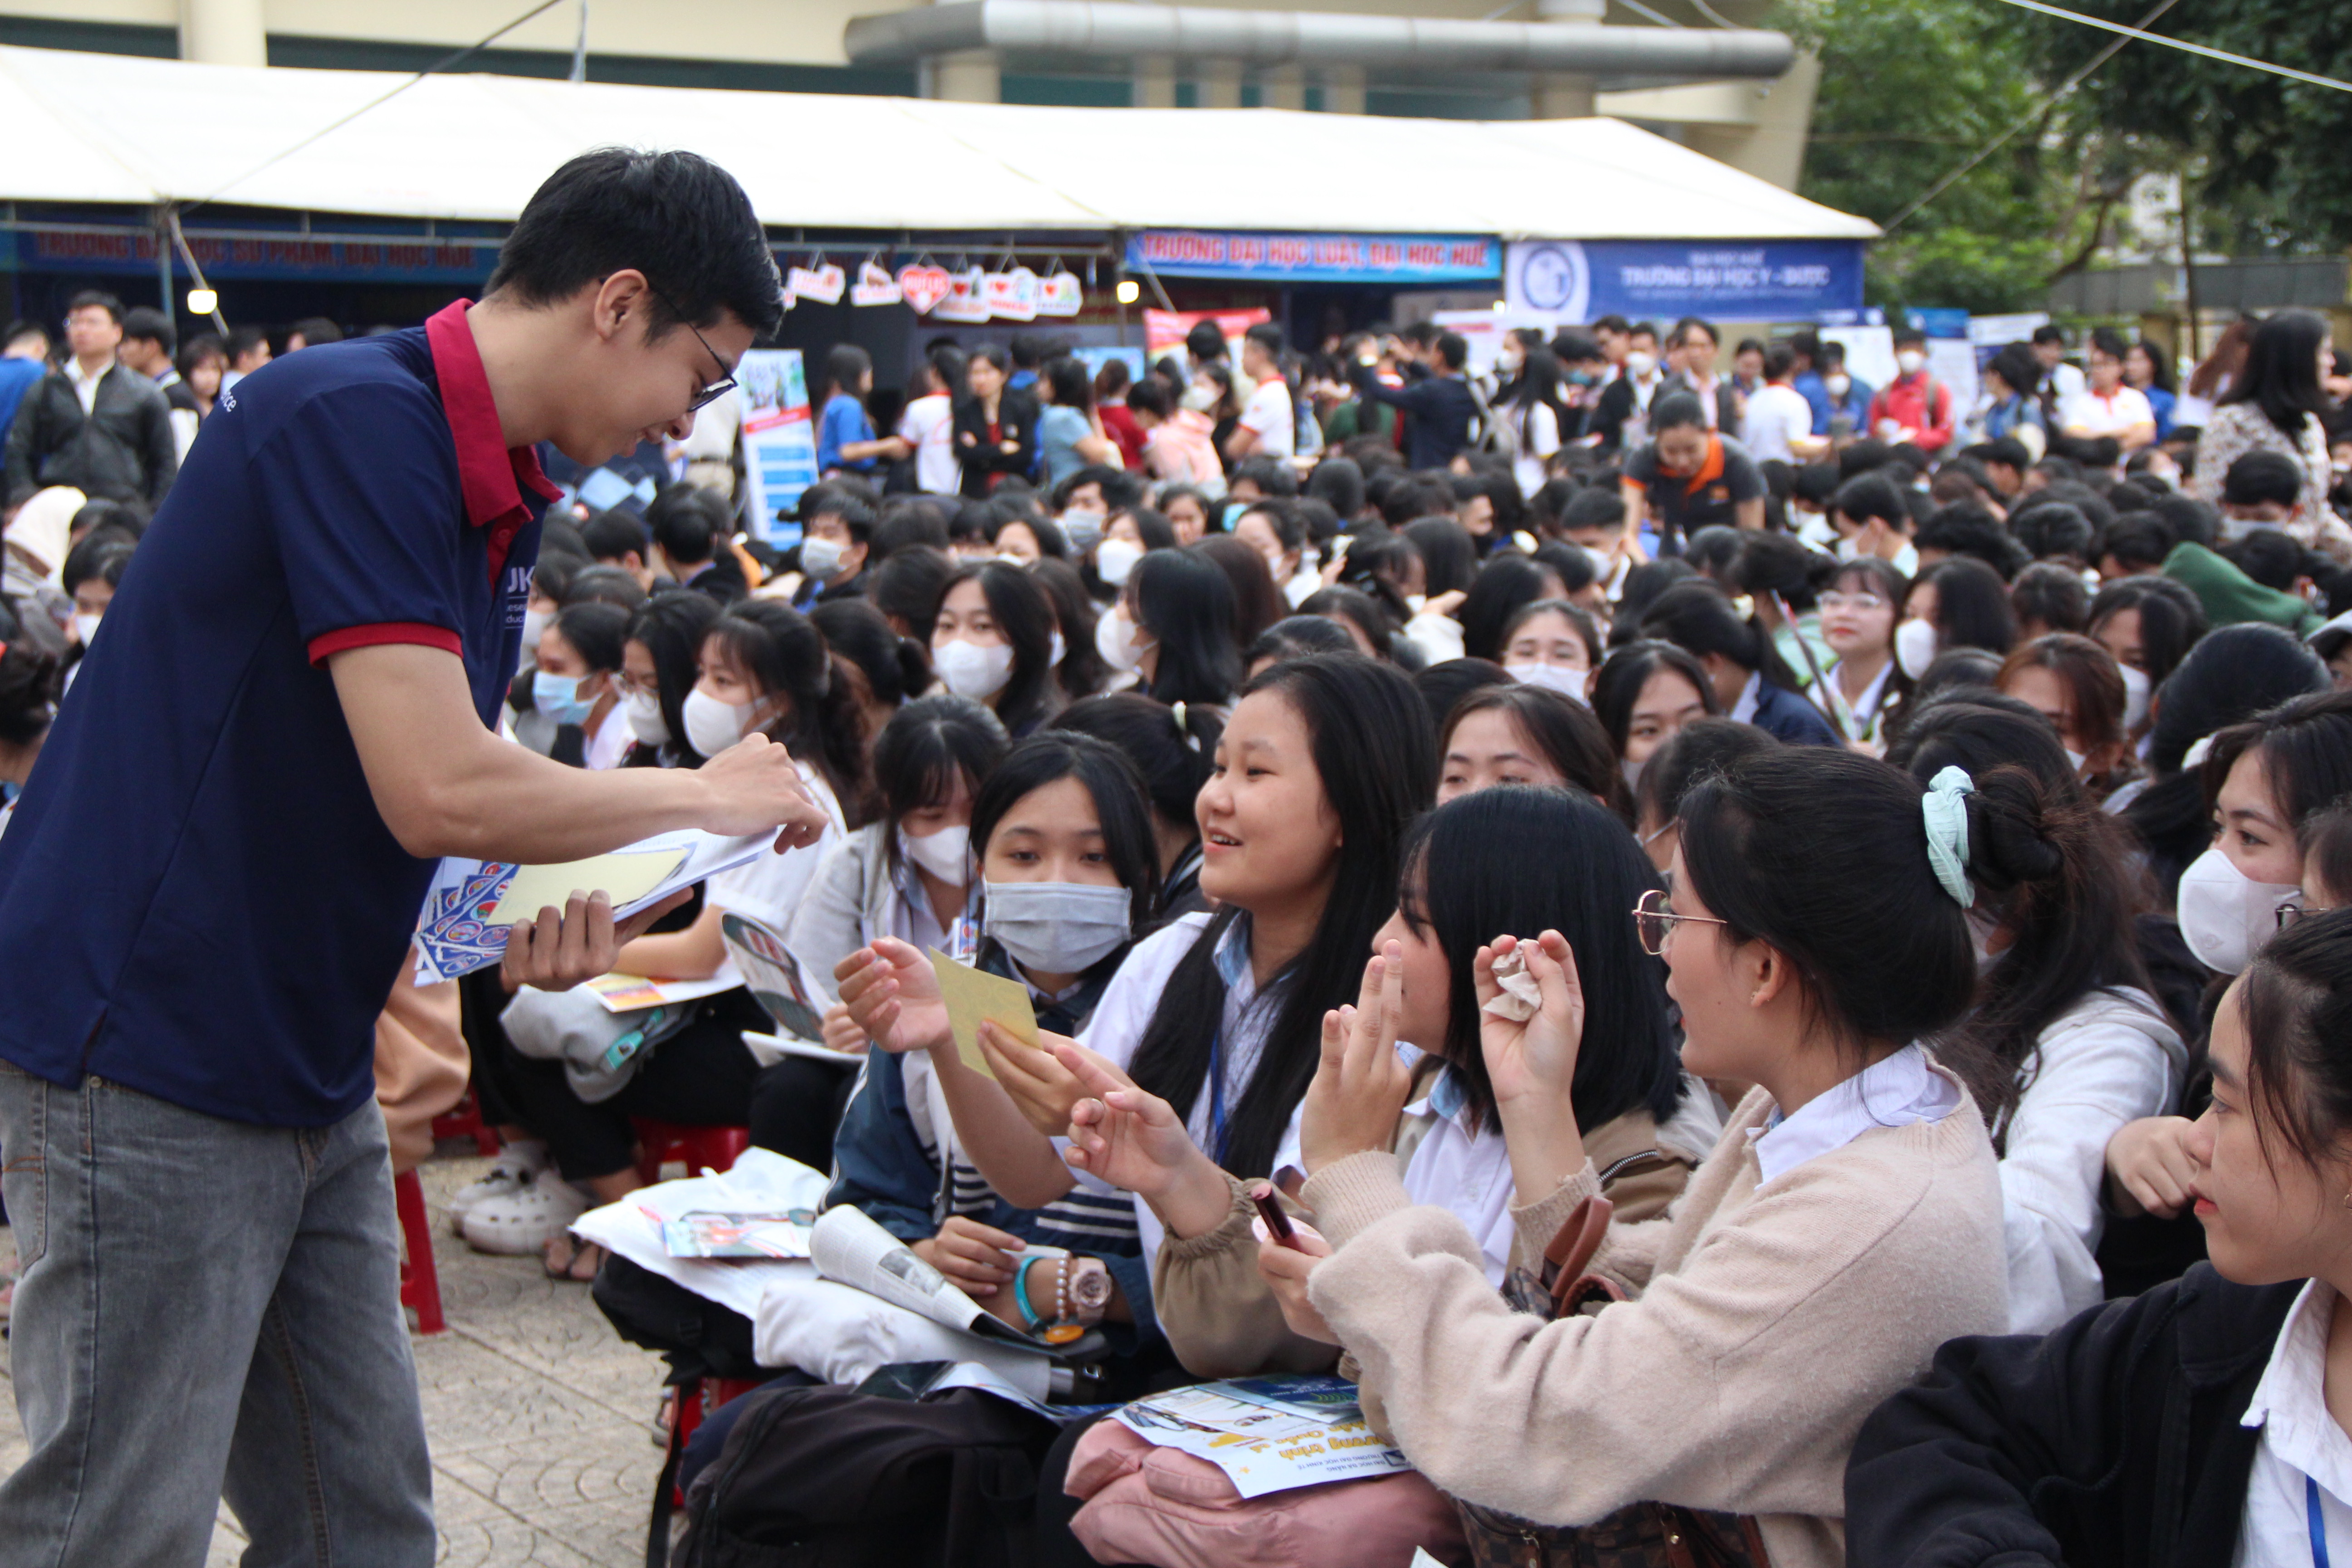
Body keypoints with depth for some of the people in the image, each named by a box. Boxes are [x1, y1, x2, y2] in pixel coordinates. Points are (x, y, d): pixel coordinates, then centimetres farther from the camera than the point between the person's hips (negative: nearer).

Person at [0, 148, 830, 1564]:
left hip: (311, 1074, 9)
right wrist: (709, 798, -13)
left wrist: (535, 924, -5)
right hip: (148, 1063, -9)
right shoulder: (357, 421, -20)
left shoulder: (503, 490, 11)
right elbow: (436, 791, -28)